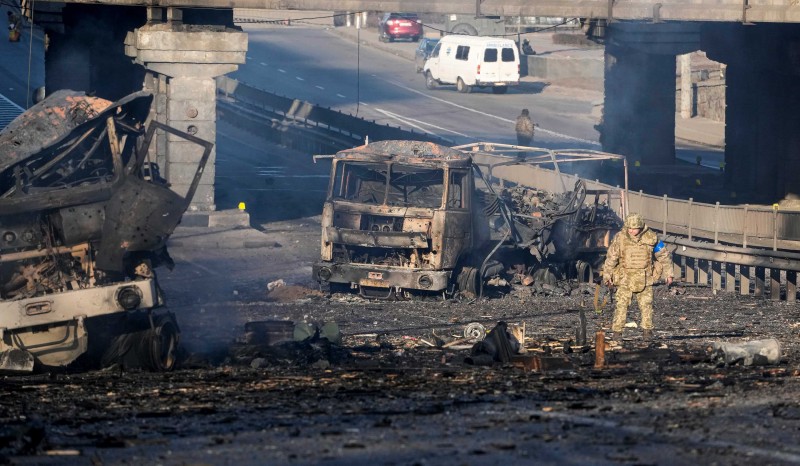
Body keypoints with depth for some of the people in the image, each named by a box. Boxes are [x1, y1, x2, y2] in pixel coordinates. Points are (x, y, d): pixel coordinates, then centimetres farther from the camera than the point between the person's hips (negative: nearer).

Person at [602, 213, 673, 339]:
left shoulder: (650, 238, -5)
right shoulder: (620, 238, -8)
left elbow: (663, 255, 7)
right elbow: (611, 257, 1)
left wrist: (668, 273, 9)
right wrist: (607, 275, 2)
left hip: (644, 279, 1)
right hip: (625, 278, -1)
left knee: (646, 304, 1)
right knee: (621, 305, -7)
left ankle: (647, 330, 11)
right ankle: (616, 332, -6)